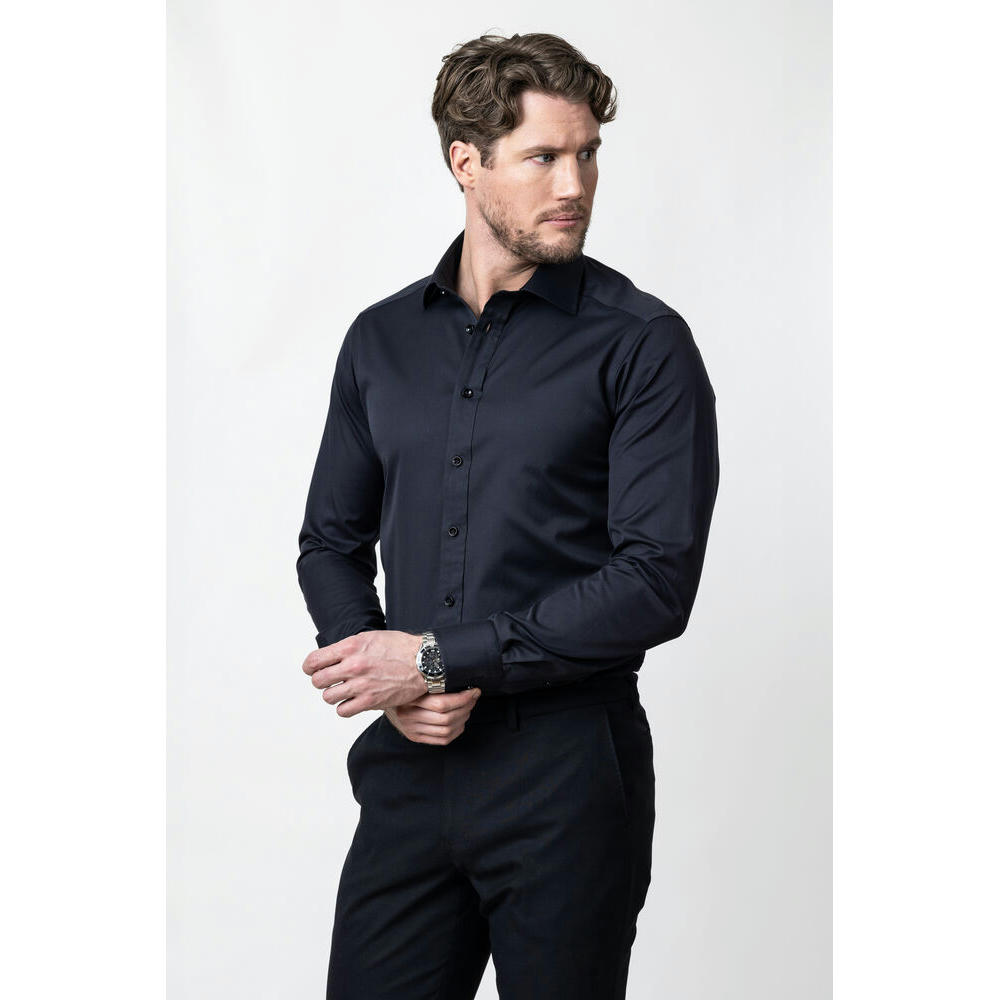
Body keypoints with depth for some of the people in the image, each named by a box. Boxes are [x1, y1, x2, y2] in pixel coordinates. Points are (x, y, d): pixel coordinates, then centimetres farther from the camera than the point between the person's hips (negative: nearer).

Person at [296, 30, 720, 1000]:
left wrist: (441, 659, -13)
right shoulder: (381, 339, 9)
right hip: (409, 765, 4)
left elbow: (657, 581, -13)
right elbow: (330, 541, 15)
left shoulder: (642, 344, -6)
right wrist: (390, 682, -5)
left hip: (566, 773, -3)